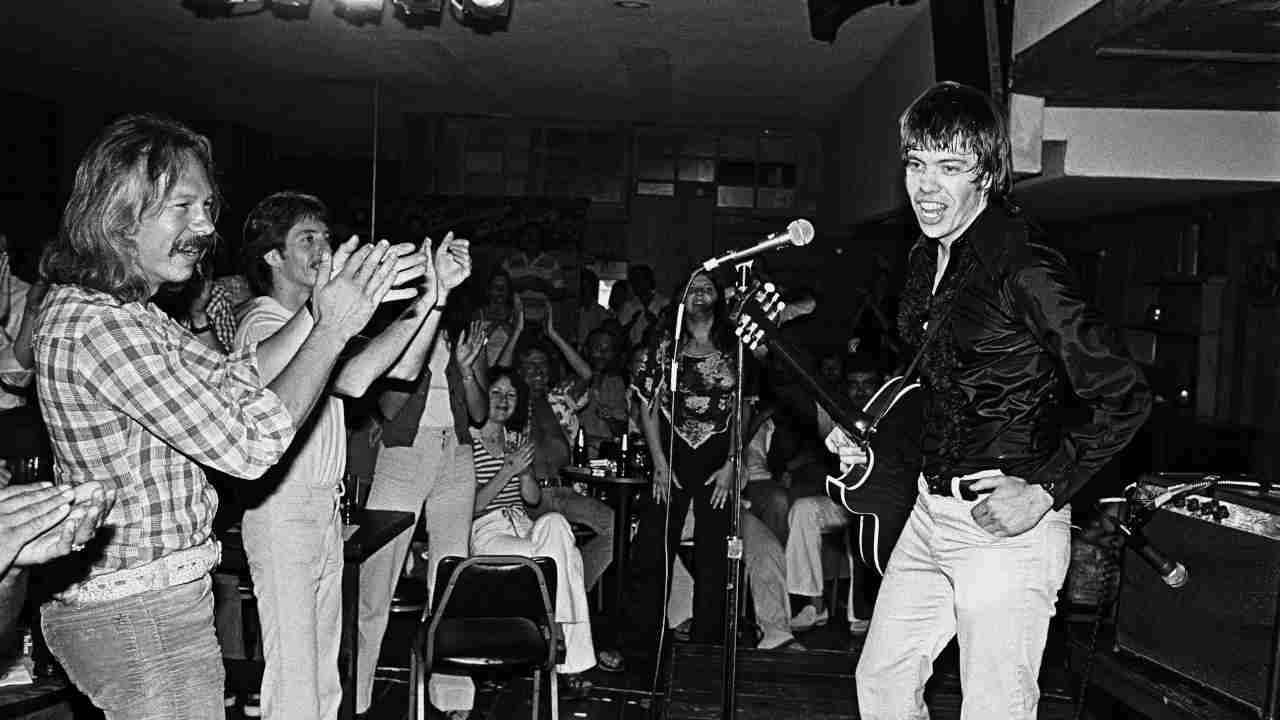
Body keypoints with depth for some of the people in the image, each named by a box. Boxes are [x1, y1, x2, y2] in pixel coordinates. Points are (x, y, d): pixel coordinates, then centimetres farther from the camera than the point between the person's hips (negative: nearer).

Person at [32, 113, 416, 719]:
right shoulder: (96, 324, -23)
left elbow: (237, 376, 9)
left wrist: (322, 304, -1)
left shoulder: (125, 309, 8)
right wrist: (333, 328, -18)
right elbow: (249, 446, -24)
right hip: (139, 616, -10)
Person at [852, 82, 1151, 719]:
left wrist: (1046, 490, -19)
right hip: (932, 514, 8)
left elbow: (1125, 397, -18)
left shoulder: (1023, 266, -19)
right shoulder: (929, 258, 7)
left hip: (1004, 527, -8)